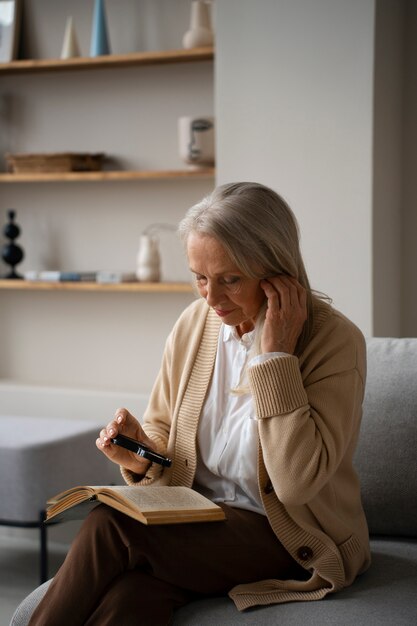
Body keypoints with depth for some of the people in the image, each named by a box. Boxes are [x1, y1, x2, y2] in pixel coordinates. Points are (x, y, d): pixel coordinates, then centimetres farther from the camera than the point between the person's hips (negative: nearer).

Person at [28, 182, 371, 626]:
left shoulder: (334, 340, -14)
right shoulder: (194, 324, 3)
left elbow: (296, 483, -23)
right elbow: (163, 434, 13)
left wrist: (277, 354, -23)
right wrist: (141, 455, -11)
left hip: (293, 543, -4)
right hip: (199, 521, 4)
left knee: (110, 525, -26)